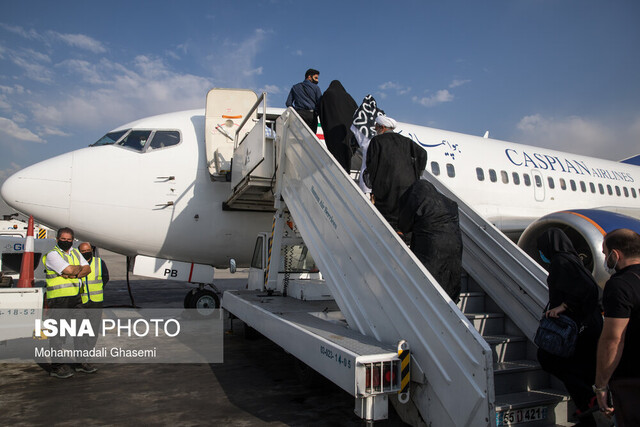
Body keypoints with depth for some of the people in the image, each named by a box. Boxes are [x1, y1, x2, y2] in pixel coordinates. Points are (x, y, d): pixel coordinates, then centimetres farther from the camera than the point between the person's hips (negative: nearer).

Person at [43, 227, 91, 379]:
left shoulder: (75, 252, 15)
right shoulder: (52, 254, -7)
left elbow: (87, 268, 7)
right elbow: (69, 270, -18)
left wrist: (75, 274, -10)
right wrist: (79, 268, 0)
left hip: (75, 297, 7)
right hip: (58, 298, -7)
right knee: (58, 332, -2)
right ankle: (57, 366, 5)